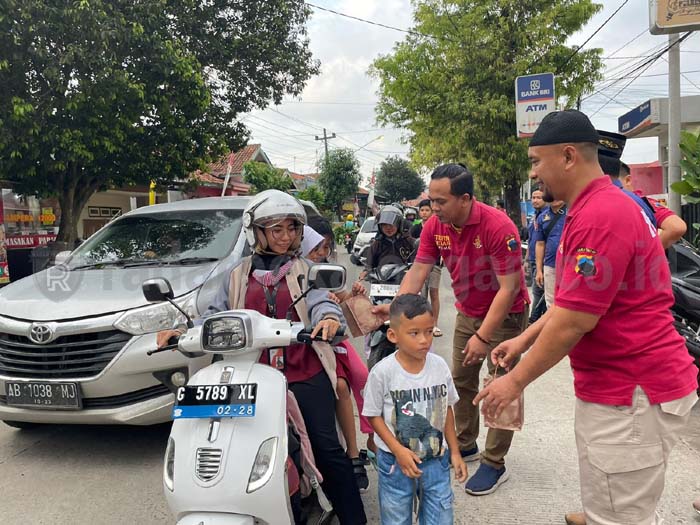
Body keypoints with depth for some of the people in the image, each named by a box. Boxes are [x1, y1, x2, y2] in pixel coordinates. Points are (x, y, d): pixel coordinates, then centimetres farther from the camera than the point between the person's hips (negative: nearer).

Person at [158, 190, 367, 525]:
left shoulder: (304, 271, 10)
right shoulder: (239, 276, 15)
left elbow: (320, 301, -7)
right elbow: (216, 316, 11)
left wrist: (329, 317, -31)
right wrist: (184, 333, -7)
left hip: (306, 374, -2)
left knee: (327, 448, -3)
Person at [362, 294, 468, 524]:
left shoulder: (440, 366, -8)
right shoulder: (382, 372, -18)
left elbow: (447, 409, 5)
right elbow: (374, 415, -8)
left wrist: (454, 451, 7)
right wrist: (398, 450, -16)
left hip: (436, 459, 3)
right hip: (396, 461, -2)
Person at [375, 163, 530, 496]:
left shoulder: (498, 226, -29)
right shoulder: (435, 226, -11)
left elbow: (508, 287, -27)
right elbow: (418, 271, -10)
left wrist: (483, 337, -27)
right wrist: (395, 307, -26)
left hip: (505, 315, -6)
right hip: (467, 312, 6)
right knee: (461, 381, 13)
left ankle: (495, 464, 11)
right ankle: (465, 445, 31)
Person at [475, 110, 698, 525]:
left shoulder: (600, 216, -23)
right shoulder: (600, 206, 13)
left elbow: (574, 321, -23)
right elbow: (574, 300, 18)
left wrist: (517, 381, -11)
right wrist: (524, 340, 15)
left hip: (632, 393, -10)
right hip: (620, 385, 10)